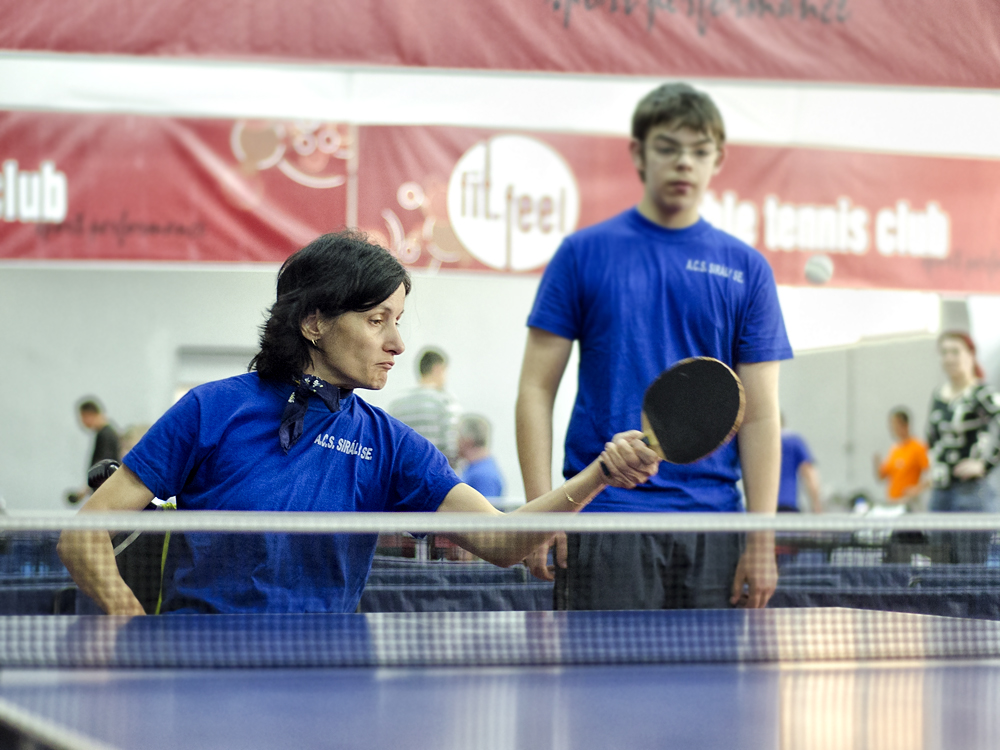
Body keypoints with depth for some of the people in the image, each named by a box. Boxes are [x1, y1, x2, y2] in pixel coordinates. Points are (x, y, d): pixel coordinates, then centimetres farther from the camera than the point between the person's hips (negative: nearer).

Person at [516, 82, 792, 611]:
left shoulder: (746, 269, 8)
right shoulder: (583, 253, 4)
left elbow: (760, 414, 5)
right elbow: (537, 389, 3)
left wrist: (762, 539, -2)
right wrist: (542, 509, -8)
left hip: (711, 525, 2)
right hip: (603, 518, -2)